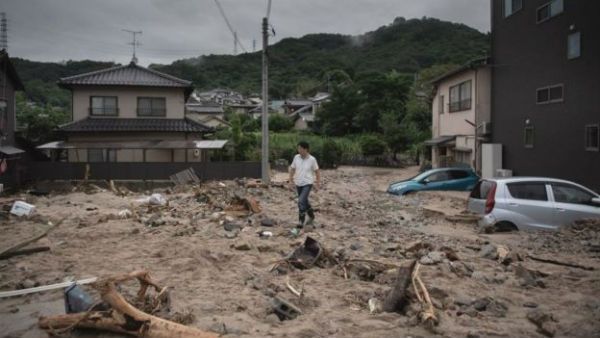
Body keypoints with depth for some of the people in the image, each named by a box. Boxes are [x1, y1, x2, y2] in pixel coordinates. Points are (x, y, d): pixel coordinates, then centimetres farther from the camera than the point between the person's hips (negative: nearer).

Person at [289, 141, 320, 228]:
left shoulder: (312, 159, -13)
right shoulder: (296, 157, -4)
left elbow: (317, 172, -3)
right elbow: (292, 169, 8)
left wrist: (318, 184, 0)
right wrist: (291, 179, 2)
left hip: (307, 184, -5)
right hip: (298, 184, 5)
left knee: (301, 201, -18)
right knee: (304, 201, 18)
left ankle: (301, 221, -7)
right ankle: (311, 216, 42)